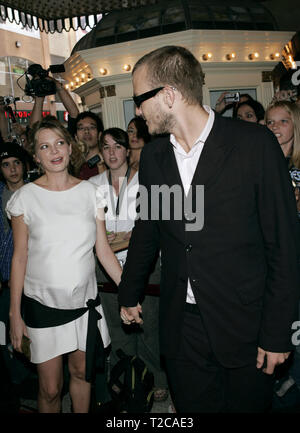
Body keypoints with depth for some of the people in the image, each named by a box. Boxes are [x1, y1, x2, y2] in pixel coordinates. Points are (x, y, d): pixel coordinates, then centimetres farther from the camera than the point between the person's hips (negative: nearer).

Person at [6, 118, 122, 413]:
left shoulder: (89, 192, -1)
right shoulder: (25, 196, -6)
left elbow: (104, 251, 1)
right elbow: (19, 258, -3)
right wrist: (14, 313, -3)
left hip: (85, 301, 2)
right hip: (43, 303, -2)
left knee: (82, 373, 18)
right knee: (50, 389, 8)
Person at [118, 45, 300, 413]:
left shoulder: (255, 144, -12)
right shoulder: (153, 155, 3)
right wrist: (129, 295, 21)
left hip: (244, 324, -3)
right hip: (181, 325, 4)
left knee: (246, 404, 14)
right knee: (192, 406, 16)